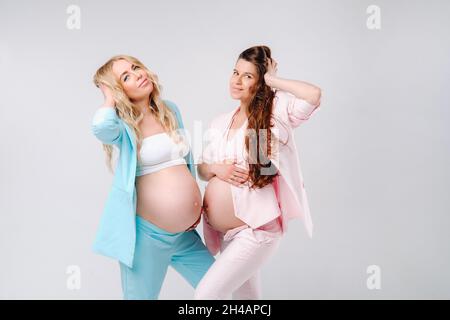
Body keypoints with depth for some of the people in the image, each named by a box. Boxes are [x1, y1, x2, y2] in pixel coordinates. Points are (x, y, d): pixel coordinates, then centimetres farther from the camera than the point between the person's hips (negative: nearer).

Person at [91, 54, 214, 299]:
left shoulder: (171, 110, 8)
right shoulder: (122, 124, -9)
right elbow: (101, 127, -34)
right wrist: (110, 98, -15)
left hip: (185, 233, 6)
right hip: (147, 232, -6)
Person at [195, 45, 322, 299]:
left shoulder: (276, 110, -8)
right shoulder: (220, 122, 10)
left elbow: (314, 95, -26)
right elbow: (203, 170, 15)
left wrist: (272, 80, -13)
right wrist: (216, 169, -8)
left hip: (256, 229, -7)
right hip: (225, 232, 7)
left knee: (207, 293, -12)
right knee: (247, 295, 21)